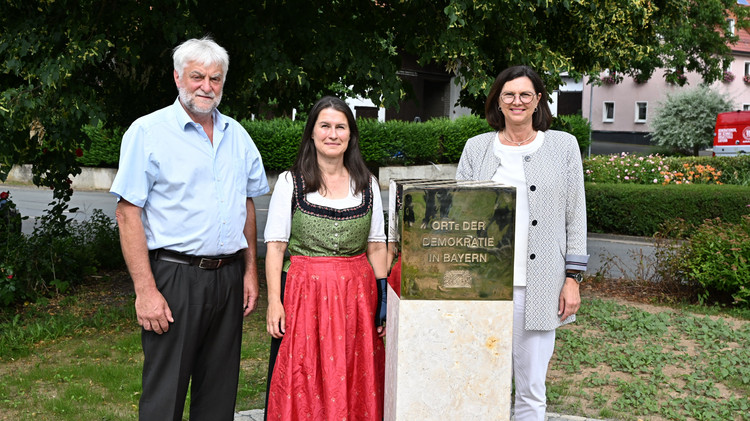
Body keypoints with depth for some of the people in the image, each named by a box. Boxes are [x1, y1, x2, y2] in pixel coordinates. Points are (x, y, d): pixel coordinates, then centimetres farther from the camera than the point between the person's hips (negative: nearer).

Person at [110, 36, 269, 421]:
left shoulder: (237, 136, 12)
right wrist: (145, 290, -15)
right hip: (174, 275, -5)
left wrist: (250, 271, 12)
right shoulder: (147, 132, -5)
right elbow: (128, 214, -9)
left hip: (228, 276, 5)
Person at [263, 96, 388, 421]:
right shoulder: (290, 182, 1)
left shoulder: (367, 185, 9)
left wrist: (384, 299, 4)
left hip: (356, 295, 2)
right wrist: (274, 302, -10)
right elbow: (275, 246, -1)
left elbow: (376, 247, 11)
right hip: (304, 293, -2)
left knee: (355, 386, 7)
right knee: (302, 385, 1)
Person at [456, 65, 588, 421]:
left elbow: (576, 216, 6)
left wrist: (572, 279, 0)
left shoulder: (563, 146, 7)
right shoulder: (477, 148, 9)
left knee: (532, 389, 6)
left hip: (539, 285, -1)